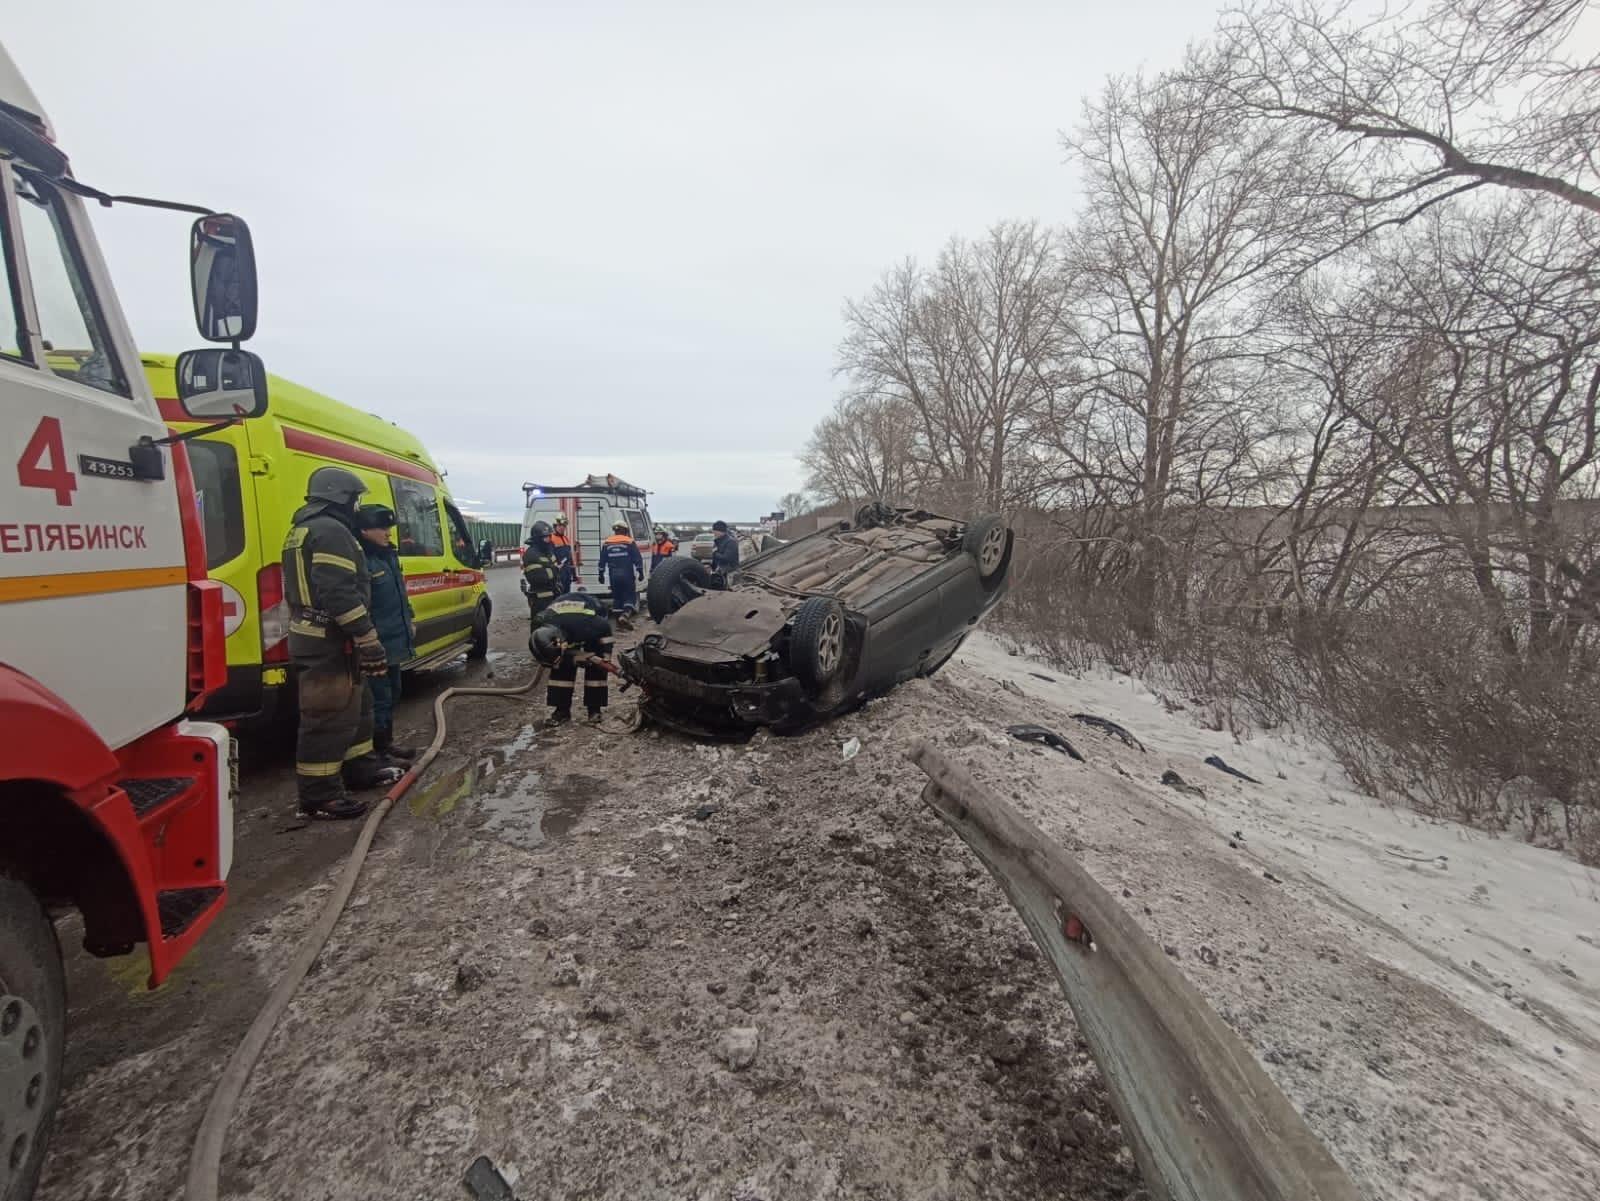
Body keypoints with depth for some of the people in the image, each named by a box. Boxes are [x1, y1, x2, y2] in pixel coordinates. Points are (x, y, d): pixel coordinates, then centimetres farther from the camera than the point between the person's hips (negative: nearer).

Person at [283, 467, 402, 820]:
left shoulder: (302, 531, 19)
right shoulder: (331, 532, -15)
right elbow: (341, 594, -25)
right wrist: (369, 640, -23)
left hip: (310, 637, 11)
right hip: (329, 641, -11)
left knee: (354, 706, 21)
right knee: (329, 717, -5)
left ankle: (360, 767, 32)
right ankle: (319, 796, 2)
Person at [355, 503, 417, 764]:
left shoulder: (388, 555, 12)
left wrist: (410, 620, 20)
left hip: (394, 639, 10)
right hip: (377, 643, -10)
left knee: (392, 692, 18)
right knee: (380, 696, -2)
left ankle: (385, 743, 30)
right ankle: (380, 749, 8)